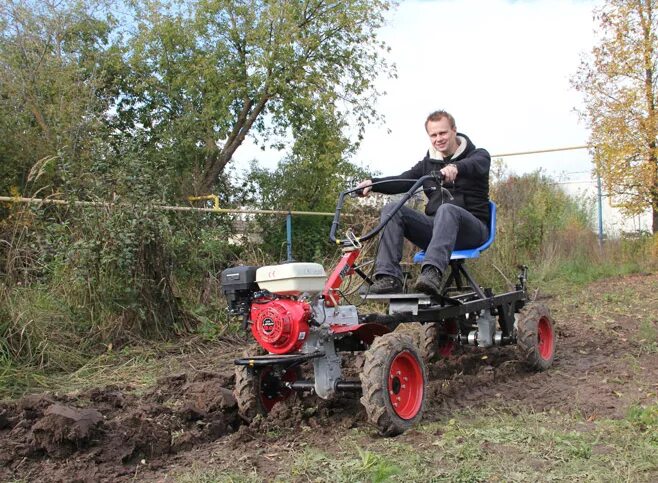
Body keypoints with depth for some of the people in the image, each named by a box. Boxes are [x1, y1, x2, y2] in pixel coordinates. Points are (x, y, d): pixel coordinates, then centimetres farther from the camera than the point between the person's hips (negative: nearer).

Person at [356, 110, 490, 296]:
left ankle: (433, 272, -57)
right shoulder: (427, 163, 20)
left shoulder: (478, 154, 6)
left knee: (447, 209, -38)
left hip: (473, 229, -4)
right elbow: (402, 180, 4)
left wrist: (456, 167, -44)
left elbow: (477, 164, -20)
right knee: (392, 209, -17)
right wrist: (373, 183, -16)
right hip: (436, 228, 4)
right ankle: (389, 277, -30)